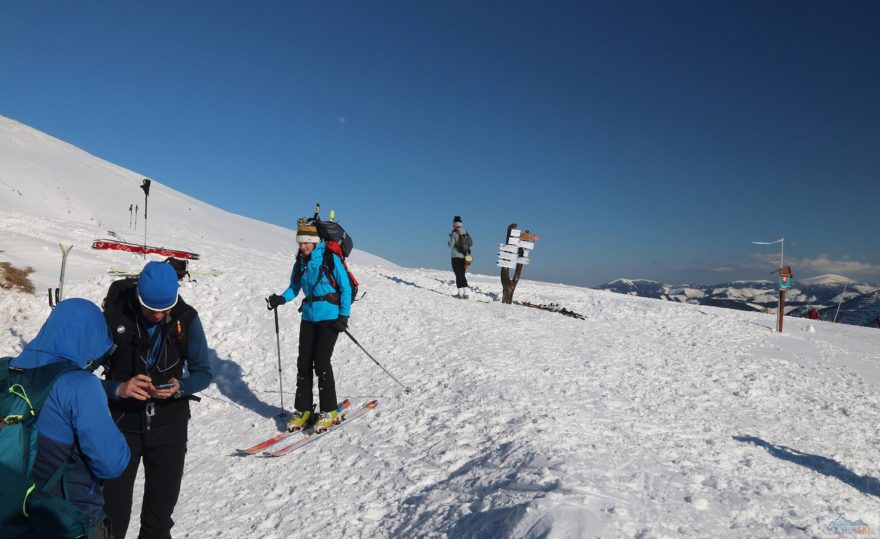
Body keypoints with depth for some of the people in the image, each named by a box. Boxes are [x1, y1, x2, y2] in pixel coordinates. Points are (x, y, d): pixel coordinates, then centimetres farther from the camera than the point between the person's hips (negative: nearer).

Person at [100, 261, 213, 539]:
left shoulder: (186, 318, -12)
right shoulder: (114, 316, -16)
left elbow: (203, 372, -4)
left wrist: (180, 387, -24)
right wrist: (118, 389, -29)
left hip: (169, 426, 2)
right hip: (122, 425, -1)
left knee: (163, 501, 17)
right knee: (114, 505, 7)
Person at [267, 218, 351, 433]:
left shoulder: (330, 259, -8)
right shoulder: (300, 263, 9)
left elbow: (346, 288, -7)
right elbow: (294, 288, 17)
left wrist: (344, 316, -13)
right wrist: (281, 298, -4)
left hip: (329, 317, -6)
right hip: (308, 317, 6)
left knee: (321, 362, -10)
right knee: (303, 363, 3)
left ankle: (329, 412, 2)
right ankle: (302, 410, 14)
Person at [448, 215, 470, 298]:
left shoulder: (454, 233, -13)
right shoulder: (465, 232, 5)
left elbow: (451, 245, -13)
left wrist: (449, 242, 7)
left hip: (456, 257, -6)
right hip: (464, 256, 6)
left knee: (458, 275, 0)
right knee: (462, 275, 14)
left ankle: (460, 293, 1)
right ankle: (465, 293, 12)